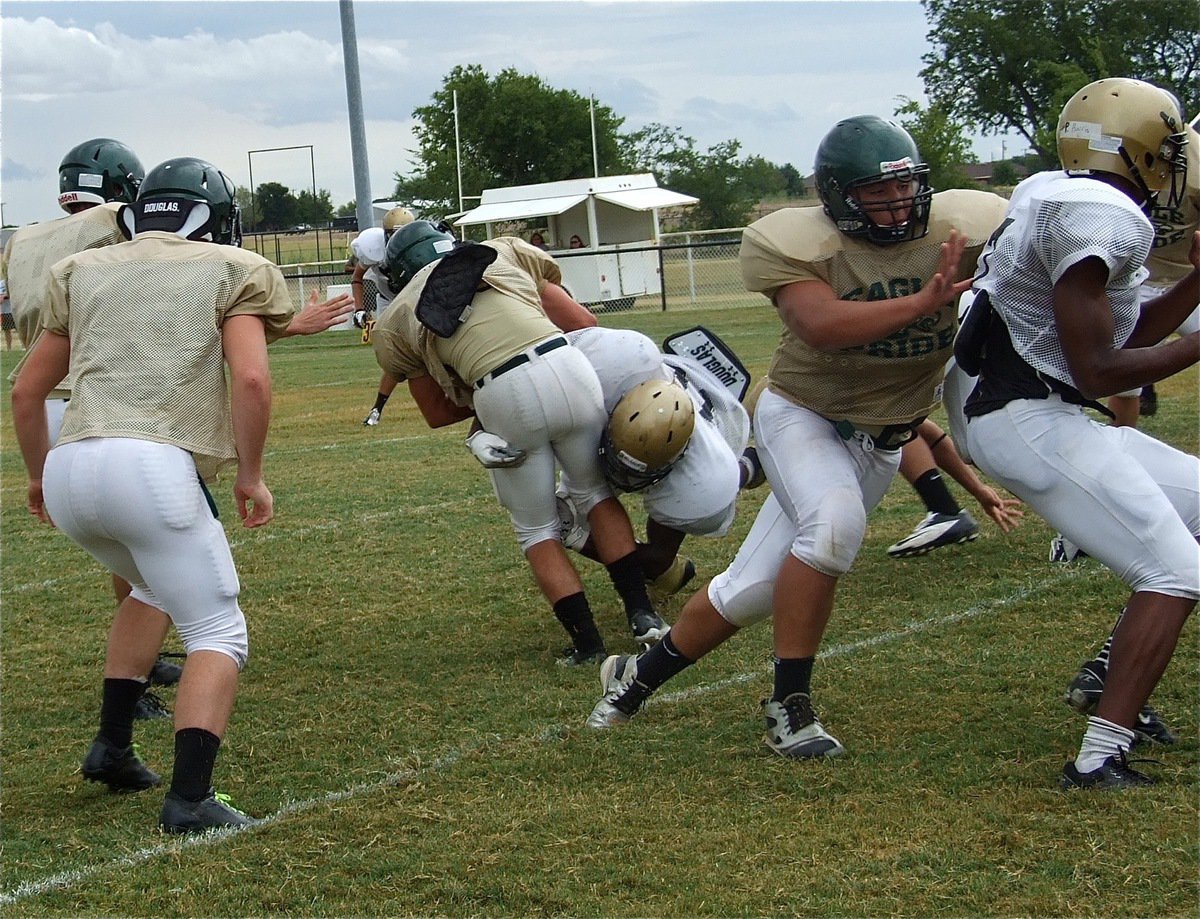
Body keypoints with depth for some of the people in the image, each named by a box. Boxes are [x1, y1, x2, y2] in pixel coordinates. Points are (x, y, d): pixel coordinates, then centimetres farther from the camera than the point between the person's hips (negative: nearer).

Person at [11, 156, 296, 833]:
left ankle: (113, 746, 28)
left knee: (156, 586, 33)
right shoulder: (231, 272, 11)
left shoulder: (85, 273, 24)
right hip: (152, 466, -5)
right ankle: (191, 797, -11)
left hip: (68, 471, 6)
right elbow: (251, 379, -5)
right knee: (219, 635, 6)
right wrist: (251, 475, 6)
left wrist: (39, 472, 42)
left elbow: (28, 392, 27)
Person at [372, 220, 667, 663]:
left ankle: (586, 641, 13)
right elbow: (583, 323, 22)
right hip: (567, 366, 2)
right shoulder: (506, 253, 26)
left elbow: (438, 413, 27)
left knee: (537, 528, 19)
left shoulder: (396, 323, 23)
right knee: (595, 492, 25)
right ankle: (642, 614, 21)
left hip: (501, 396, -2)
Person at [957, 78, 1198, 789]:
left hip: (1052, 417, 10)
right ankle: (1101, 758, -15)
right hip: (1029, 418, -10)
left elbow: (1128, 333, 23)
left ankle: (1114, 679, 23)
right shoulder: (1098, 217, -17)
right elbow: (1097, 371, -18)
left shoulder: (1083, 208, 15)